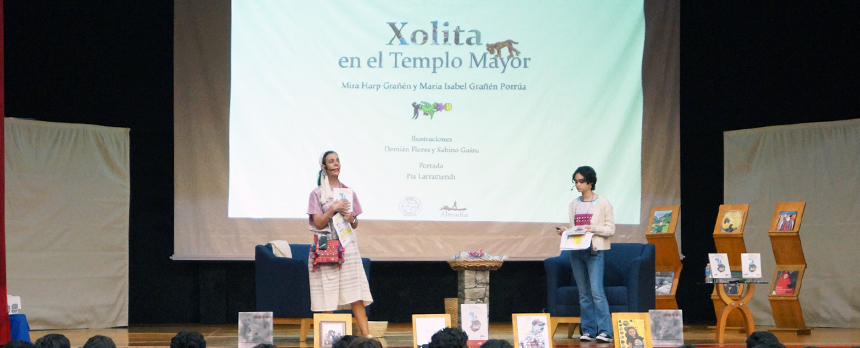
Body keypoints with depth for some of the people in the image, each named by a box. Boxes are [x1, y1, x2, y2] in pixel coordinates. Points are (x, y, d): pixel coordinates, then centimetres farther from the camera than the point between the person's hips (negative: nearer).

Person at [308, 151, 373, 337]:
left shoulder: (348, 192, 13)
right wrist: (333, 209, -15)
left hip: (347, 246, 3)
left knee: (356, 292, -5)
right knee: (327, 294, -6)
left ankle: (366, 334, -10)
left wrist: (351, 218, -6)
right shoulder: (317, 193, 2)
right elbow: (318, 223, -5)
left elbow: (355, 224, 16)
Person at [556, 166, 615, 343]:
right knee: (583, 293, 7)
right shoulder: (574, 205, 14)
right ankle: (588, 330, 10)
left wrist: (593, 229, -19)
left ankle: (605, 331, -14)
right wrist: (565, 230, 1)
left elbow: (610, 229, -4)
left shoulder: (602, 203, -2)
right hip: (576, 251, 6)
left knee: (596, 290, -14)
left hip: (595, 251, -6)